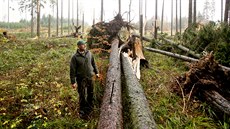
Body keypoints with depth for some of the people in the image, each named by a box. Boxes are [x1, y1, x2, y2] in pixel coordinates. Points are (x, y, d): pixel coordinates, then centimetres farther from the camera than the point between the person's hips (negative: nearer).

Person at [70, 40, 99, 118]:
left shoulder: (89, 53, 0)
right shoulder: (75, 57, -15)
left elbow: (93, 63, 15)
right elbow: (72, 70, -13)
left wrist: (96, 72, 17)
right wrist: (73, 82, -14)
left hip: (90, 77, 5)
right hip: (81, 79, -5)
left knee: (91, 94, 18)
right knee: (82, 96, 1)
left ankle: (89, 107, 40)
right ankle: (82, 111, 18)